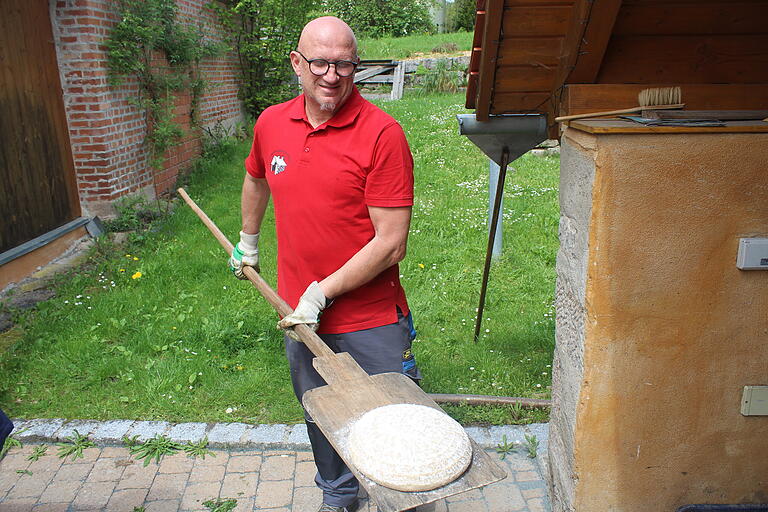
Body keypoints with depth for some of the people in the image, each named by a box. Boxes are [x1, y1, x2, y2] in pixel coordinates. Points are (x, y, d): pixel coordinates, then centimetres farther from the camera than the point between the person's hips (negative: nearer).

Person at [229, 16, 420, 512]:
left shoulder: (382, 134, -17)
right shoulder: (271, 124, 1)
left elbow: (391, 244, -19)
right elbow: (257, 180, 24)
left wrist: (323, 292, -18)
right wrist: (248, 240, 33)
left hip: (373, 323, -5)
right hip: (302, 319, 5)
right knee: (321, 420, 23)